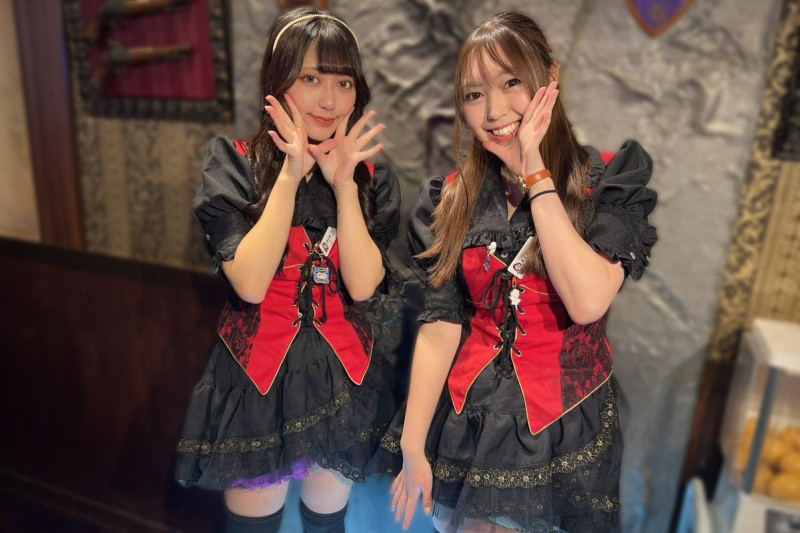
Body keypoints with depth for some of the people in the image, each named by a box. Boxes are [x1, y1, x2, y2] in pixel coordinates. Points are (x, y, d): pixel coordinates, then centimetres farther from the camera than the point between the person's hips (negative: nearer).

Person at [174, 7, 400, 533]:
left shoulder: (371, 176, 0)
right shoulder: (234, 163, -6)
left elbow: (363, 285, -12)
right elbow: (250, 283, -18)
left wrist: (343, 182, -18)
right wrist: (290, 175, -21)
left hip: (341, 376, 3)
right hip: (258, 375, -2)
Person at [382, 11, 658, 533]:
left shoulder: (611, 180, -8)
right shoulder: (452, 198, -2)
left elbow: (587, 302, -25)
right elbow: (440, 327, -4)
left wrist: (535, 176, -20)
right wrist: (412, 445, -5)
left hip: (565, 427, -2)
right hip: (469, 418, 3)